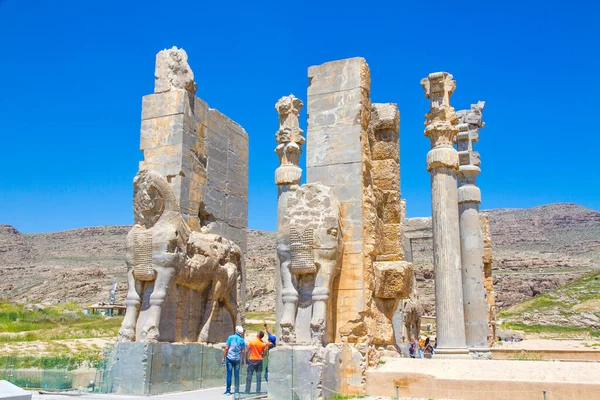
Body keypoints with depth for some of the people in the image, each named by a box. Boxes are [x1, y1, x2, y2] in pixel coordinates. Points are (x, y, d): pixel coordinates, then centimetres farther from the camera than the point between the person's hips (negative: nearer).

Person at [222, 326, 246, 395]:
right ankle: (237, 390, 8)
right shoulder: (242, 340, 1)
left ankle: (228, 390, 3)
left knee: (229, 374, 2)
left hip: (229, 358, -1)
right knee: (237, 375, 7)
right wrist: (242, 360, 12)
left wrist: (223, 358, -2)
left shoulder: (230, 337, -3)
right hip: (237, 359, 1)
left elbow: (226, 348, -6)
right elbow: (242, 352, 2)